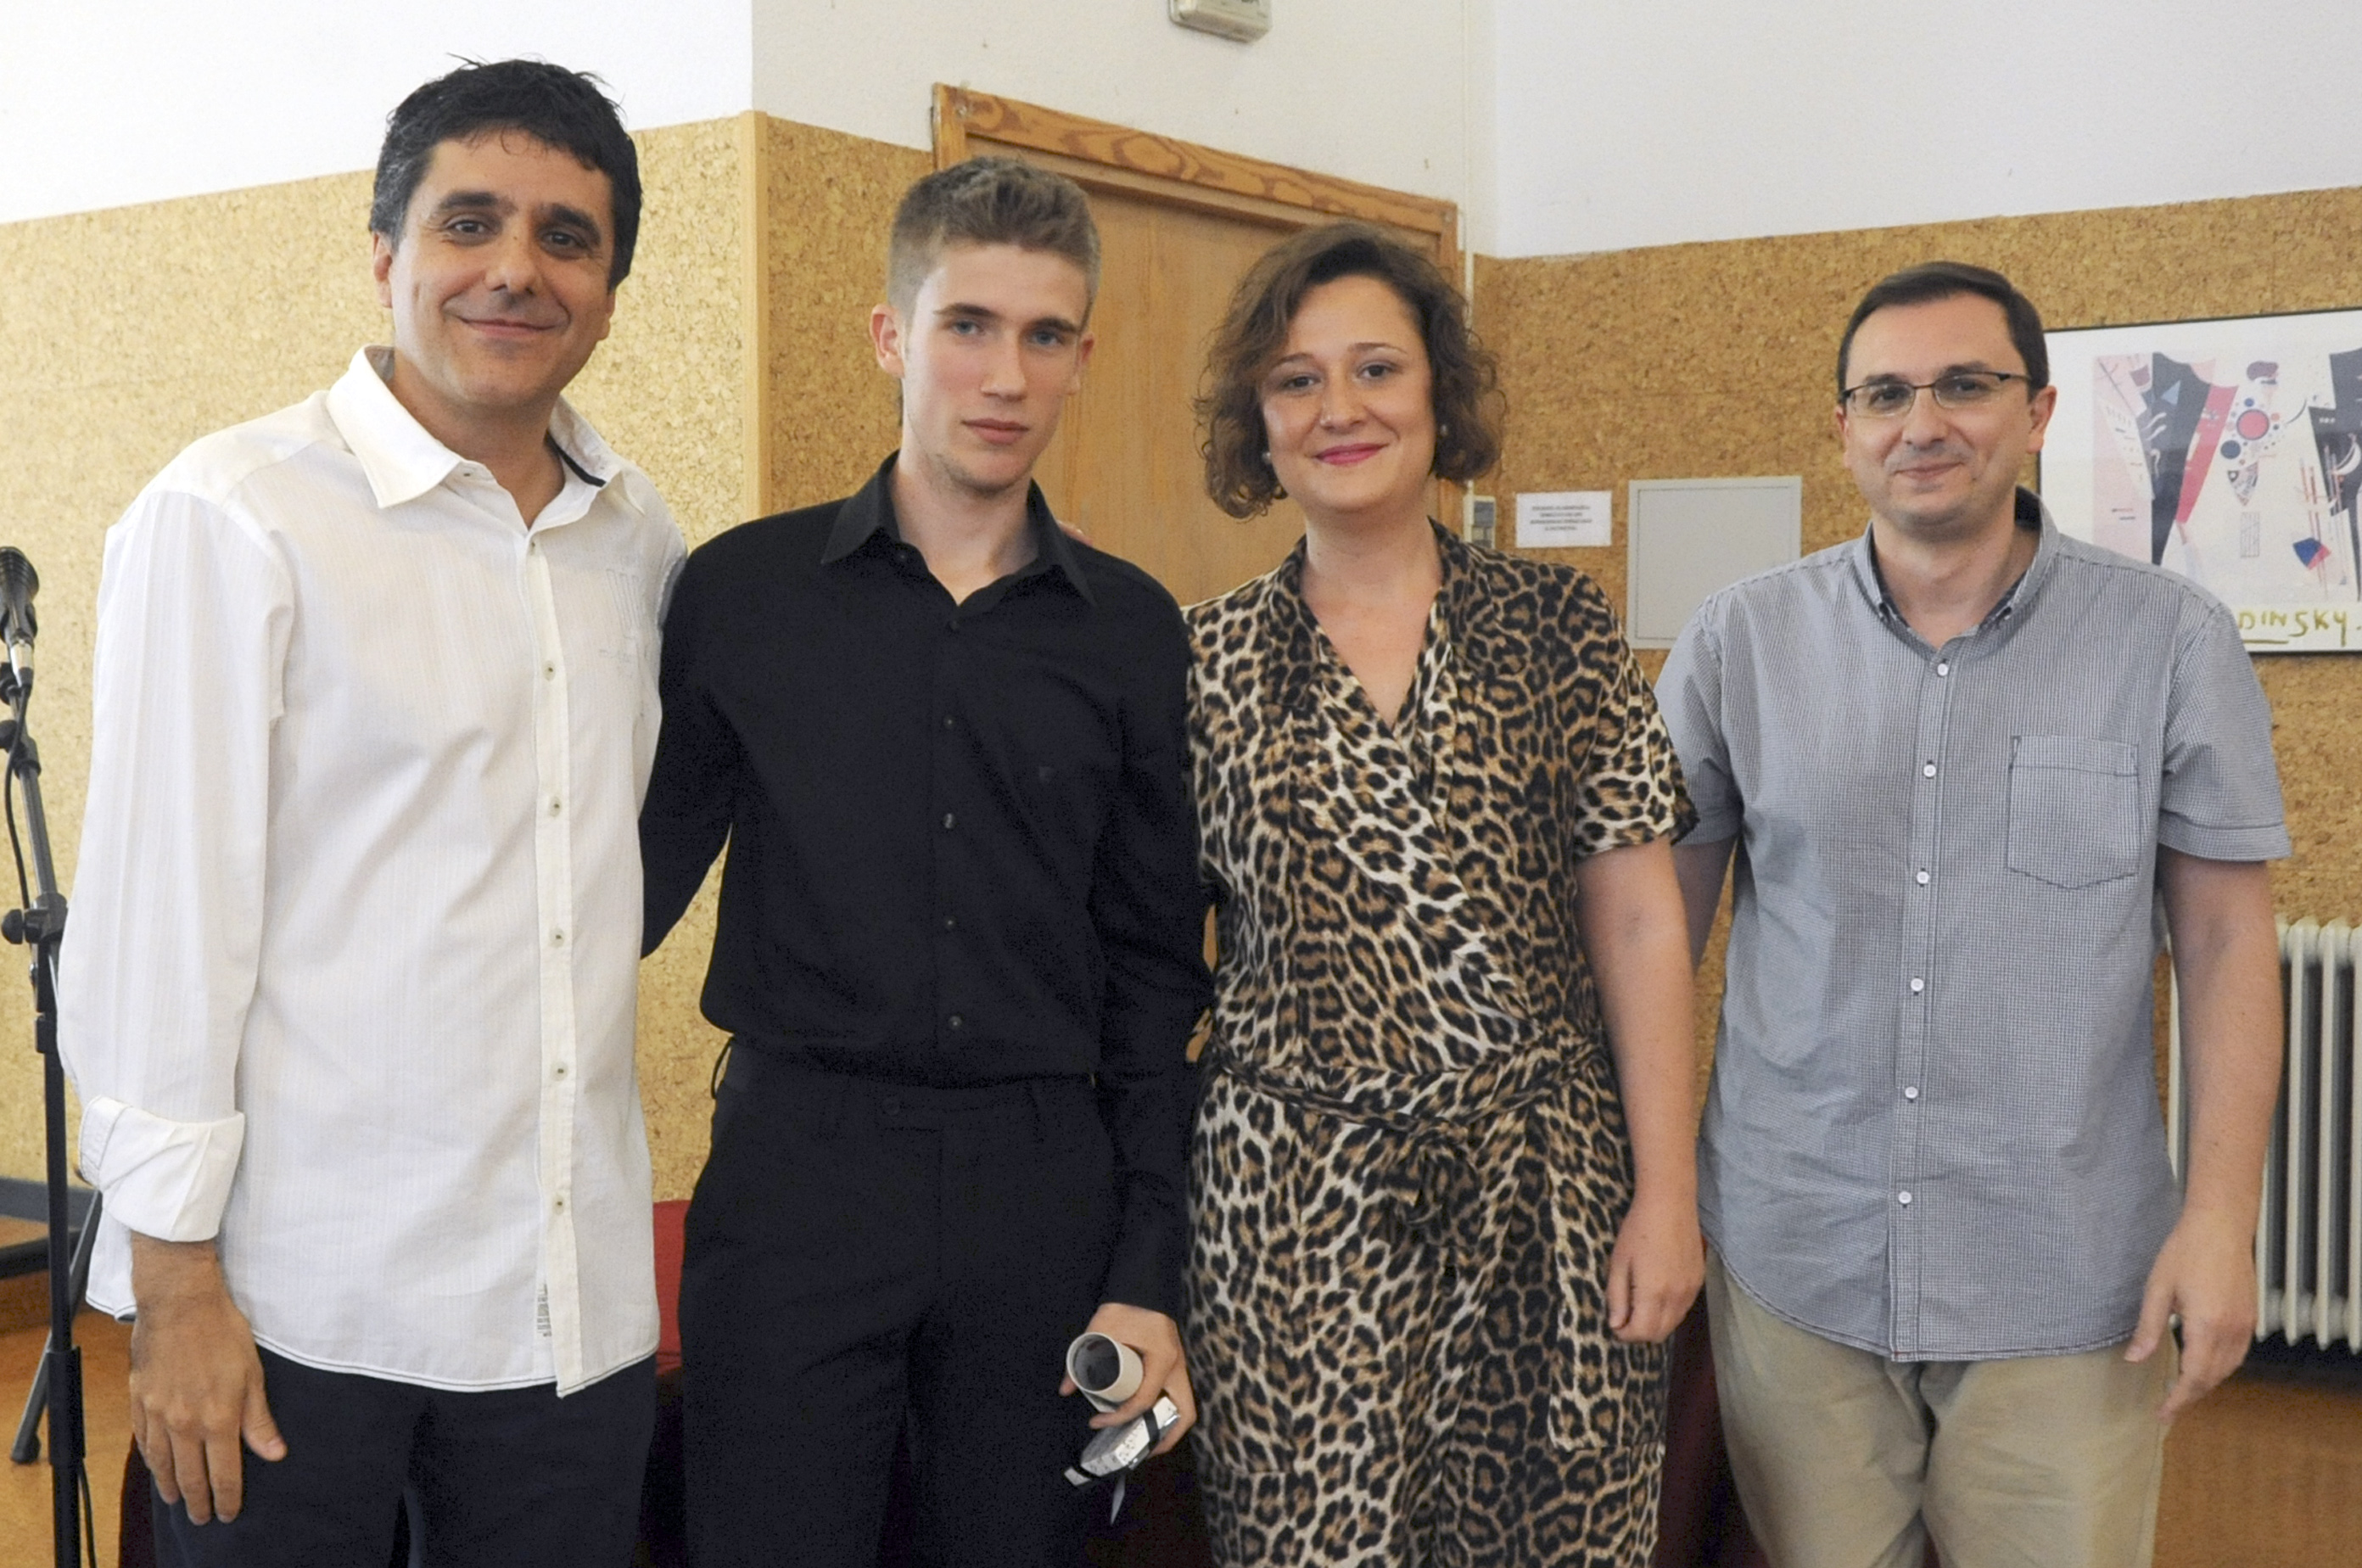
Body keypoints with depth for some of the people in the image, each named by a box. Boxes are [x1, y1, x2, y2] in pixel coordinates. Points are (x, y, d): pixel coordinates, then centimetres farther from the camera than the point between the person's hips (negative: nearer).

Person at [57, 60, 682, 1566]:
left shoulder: (641, 537, 8)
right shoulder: (231, 517, -8)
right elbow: (155, 913, -10)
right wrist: (175, 1279, -11)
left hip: (579, 1289, 5)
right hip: (297, 1304, -5)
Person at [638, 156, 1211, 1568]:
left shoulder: (1133, 631, 4)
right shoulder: (744, 592, 0)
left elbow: (1155, 975, 6)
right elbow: (645, 872, 7)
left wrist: (1149, 1275, 2)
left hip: (1042, 1184, 2)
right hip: (798, 1169, -1)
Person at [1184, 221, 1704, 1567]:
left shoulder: (1557, 627, 3)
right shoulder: (1211, 660, 4)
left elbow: (1639, 925, 1)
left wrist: (1667, 1197, -3)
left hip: (1542, 1194, 0)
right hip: (1295, 1201, 0)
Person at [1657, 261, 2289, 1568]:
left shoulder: (2172, 640, -4)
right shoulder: (1738, 640, -1)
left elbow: (2226, 939, 0)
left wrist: (2222, 1216, -7)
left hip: (2066, 1281, -1)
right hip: (1792, 1262, 1)